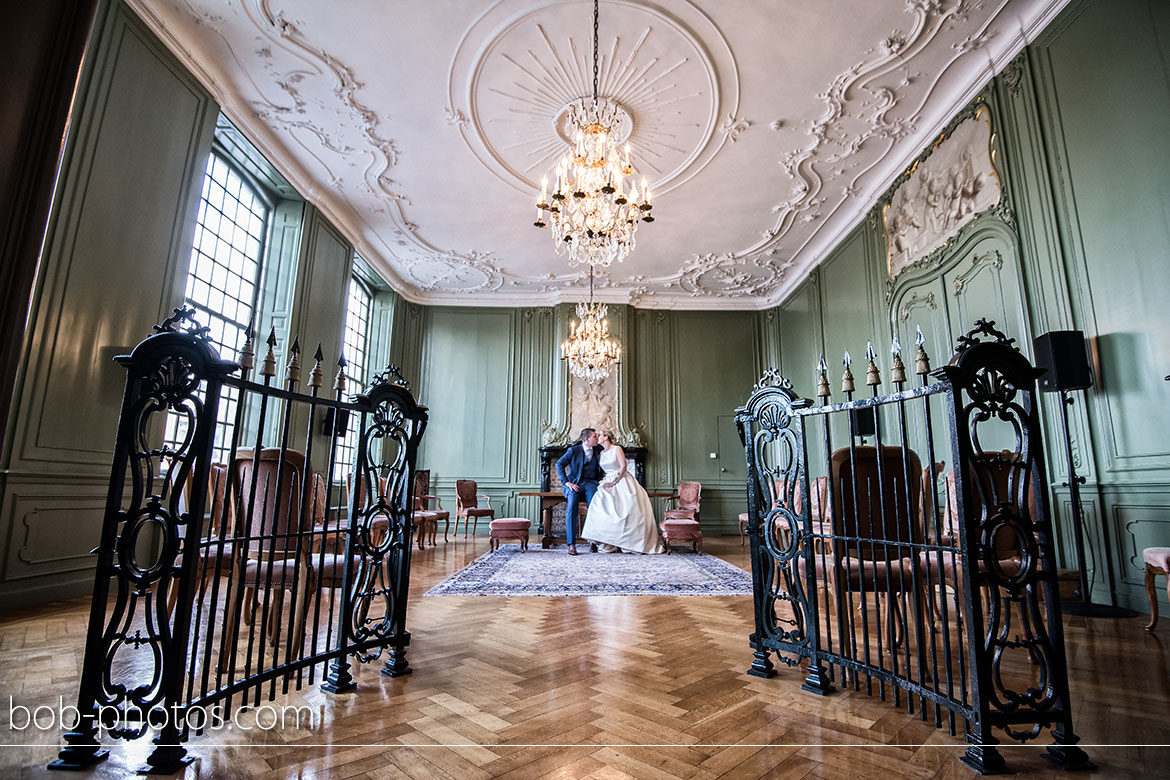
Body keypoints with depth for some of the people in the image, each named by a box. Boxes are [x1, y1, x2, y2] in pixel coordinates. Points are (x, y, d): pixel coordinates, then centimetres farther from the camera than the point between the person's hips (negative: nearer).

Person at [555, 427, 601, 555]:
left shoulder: (598, 450, 14)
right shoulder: (573, 450, 3)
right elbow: (559, 464, -3)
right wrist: (566, 482, -14)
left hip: (591, 482, 2)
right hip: (575, 483, -2)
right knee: (572, 506, -30)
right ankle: (571, 544, -29)